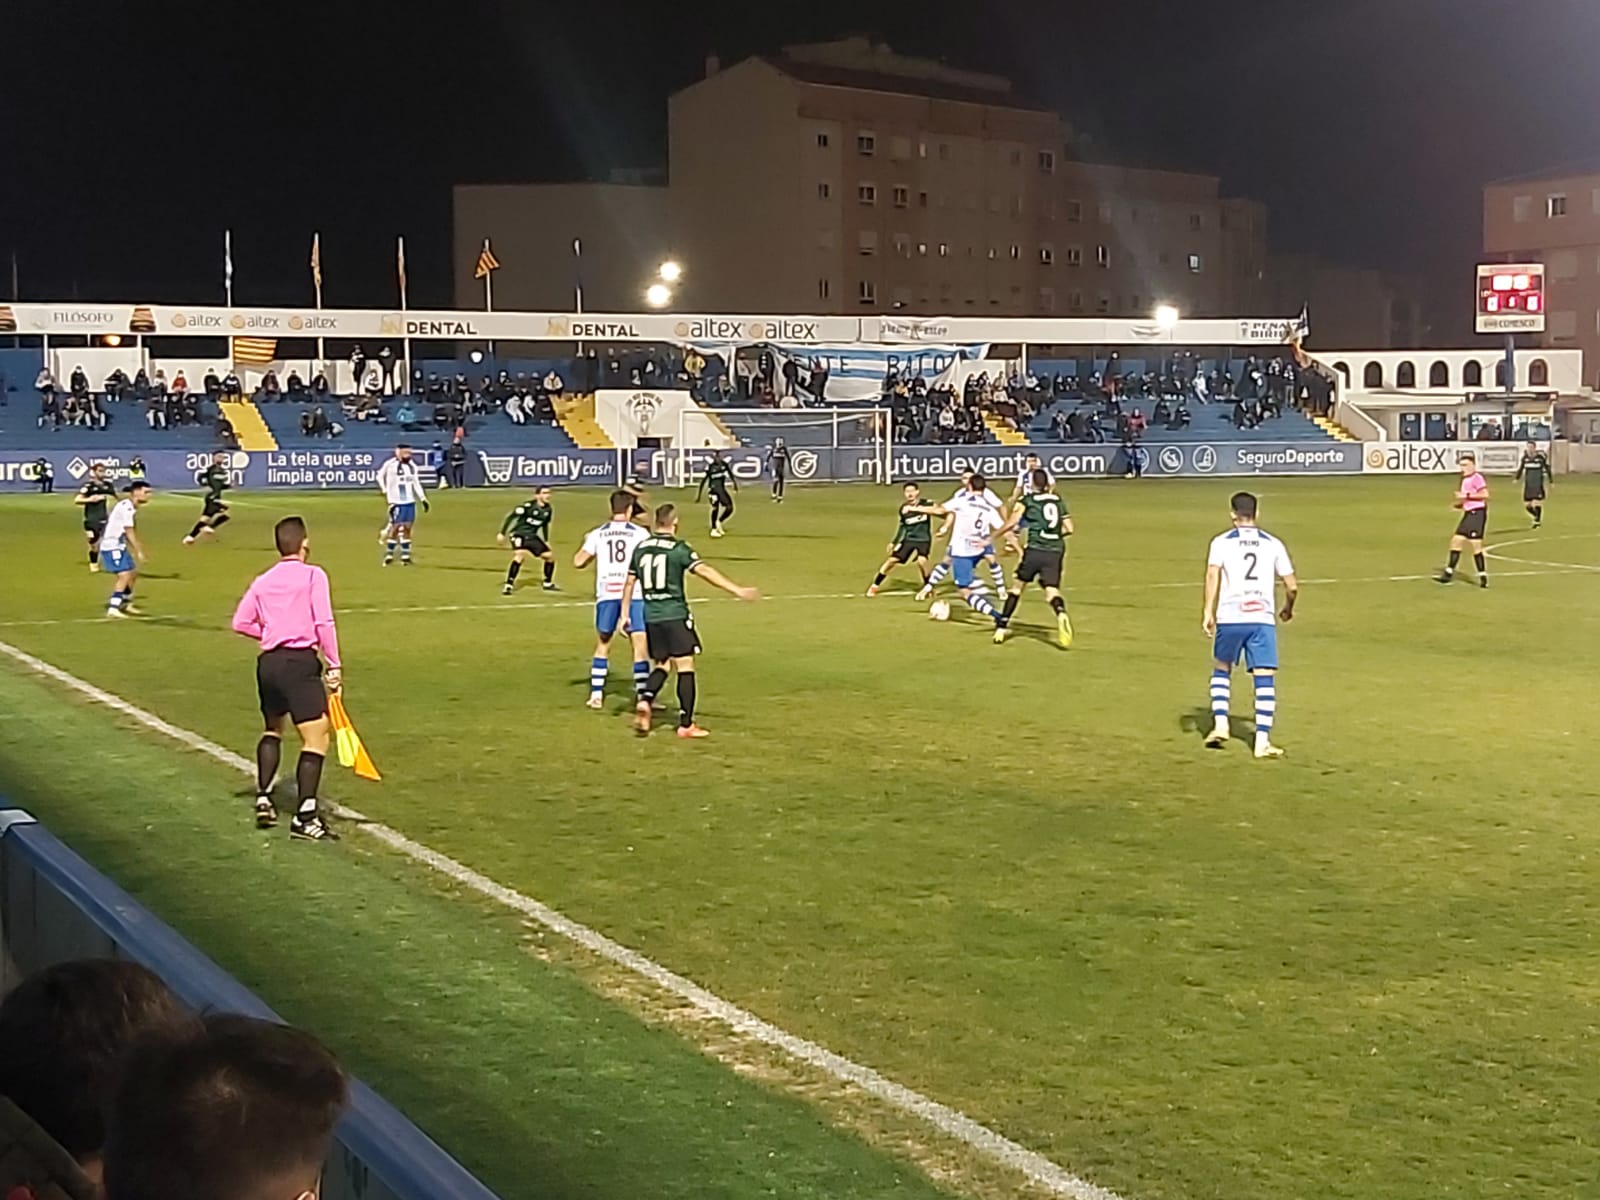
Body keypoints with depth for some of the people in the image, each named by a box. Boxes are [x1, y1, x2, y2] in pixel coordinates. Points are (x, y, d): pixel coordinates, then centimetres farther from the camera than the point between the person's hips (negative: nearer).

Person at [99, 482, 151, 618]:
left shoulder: (131, 507, 9)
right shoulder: (126, 507, -20)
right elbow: (129, 532, -21)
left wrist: (139, 550, 17)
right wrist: (139, 551, -19)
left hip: (119, 546, 10)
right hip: (111, 546, -10)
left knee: (133, 573, 20)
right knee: (124, 575, -18)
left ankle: (126, 604, 37)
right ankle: (113, 609, -17)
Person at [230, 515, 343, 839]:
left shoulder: (263, 581, 13)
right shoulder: (313, 575, -2)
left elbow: (241, 622, 8)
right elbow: (324, 623, -10)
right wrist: (334, 666, -9)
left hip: (268, 662, 7)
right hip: (300, 662, -7)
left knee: (273, 729, 28)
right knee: (316, 738, -7)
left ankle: (264, 800, 26)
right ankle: (304, 817, -13)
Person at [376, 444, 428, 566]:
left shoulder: (412, 466, 10)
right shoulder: (391, 466, -10)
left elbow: (416, 484, 17)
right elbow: (389, 486, -11)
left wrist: (423, 499, 12)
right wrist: (390, 502, -15)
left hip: (410, 502, 6)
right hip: (397, 502, -6)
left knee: (407, 528, 6)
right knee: (396, 527, -5)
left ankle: (405, 555, 11)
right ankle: (389, 554, 6)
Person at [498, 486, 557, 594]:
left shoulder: (548, 510, 1)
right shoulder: (528, 506, -20)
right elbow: (510, 516, -16)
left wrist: (546, 541, 20)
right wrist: (502, 533, -16)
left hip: (532, 536, 7)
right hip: (519, 534, -7)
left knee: (550, 556, 7)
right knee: (521, 555, -32)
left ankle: (547, 584, 29)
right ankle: (508, 585, -26)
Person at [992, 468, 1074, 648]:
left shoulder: (1028, 500, 4)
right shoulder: (1058, 501, 16)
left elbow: (1012, 523, -6)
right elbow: (1069, 529, 14)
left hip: (1035, 550, -2)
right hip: (1056, 552, 2)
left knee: (1017, 586, 16)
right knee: (1052, 591, -3)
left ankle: (1002, 628, 19)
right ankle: (1061, 613, -39)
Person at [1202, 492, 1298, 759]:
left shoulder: (1221, 542, 5)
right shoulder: (1273, 544, 10)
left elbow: (1213, 574, -12)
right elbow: (1292, 586, 8)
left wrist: (1208, 611, -16)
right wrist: (1288, 608, 27)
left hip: (1229, 619, 0)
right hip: (1262, 619, 0)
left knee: (1221, 669, 21)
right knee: (1265, 677, -1)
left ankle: (1220, 724, 10)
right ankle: (1262, 740, -6)